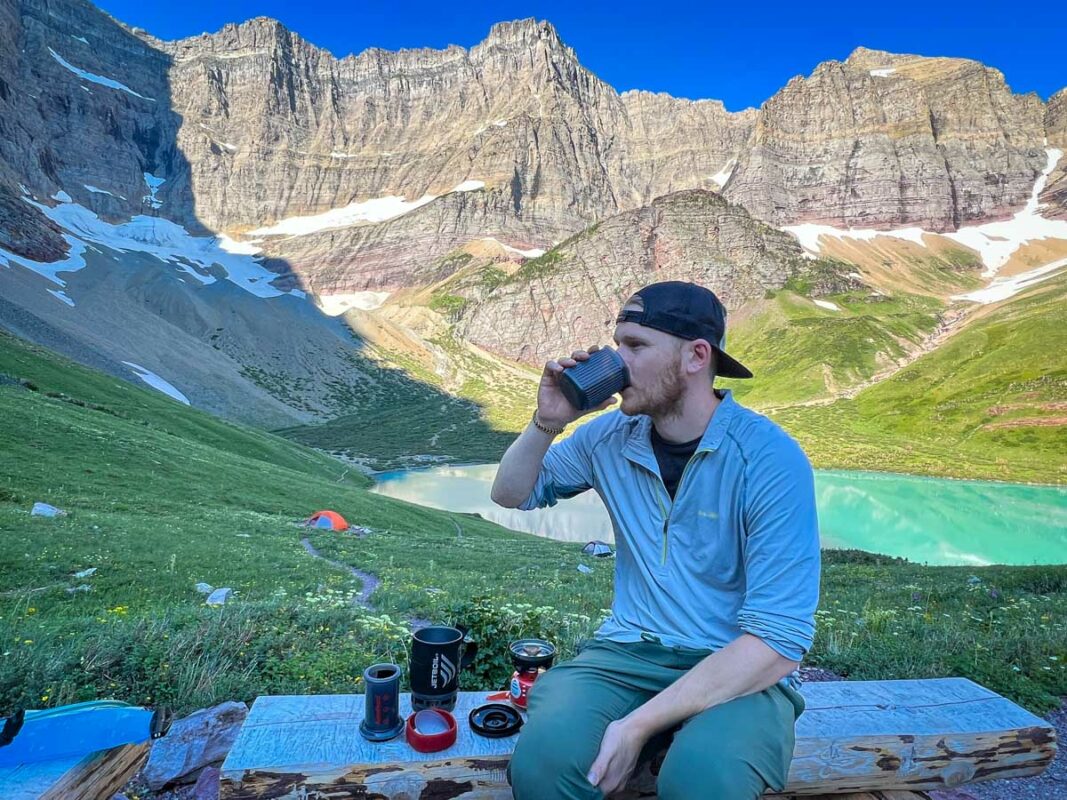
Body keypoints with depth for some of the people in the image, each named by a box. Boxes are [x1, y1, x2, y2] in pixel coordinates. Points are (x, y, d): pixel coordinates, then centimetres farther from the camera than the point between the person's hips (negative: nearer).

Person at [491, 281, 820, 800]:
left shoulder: (770, 460, -14)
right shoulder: (611, 434, 2)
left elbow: (778, 643, -17)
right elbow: (511, 495, 14)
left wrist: (640, 724, -22)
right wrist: (546, 423, -7)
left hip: (740, 674, -2)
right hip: (628, 653, 3)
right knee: (542, 757, -27)